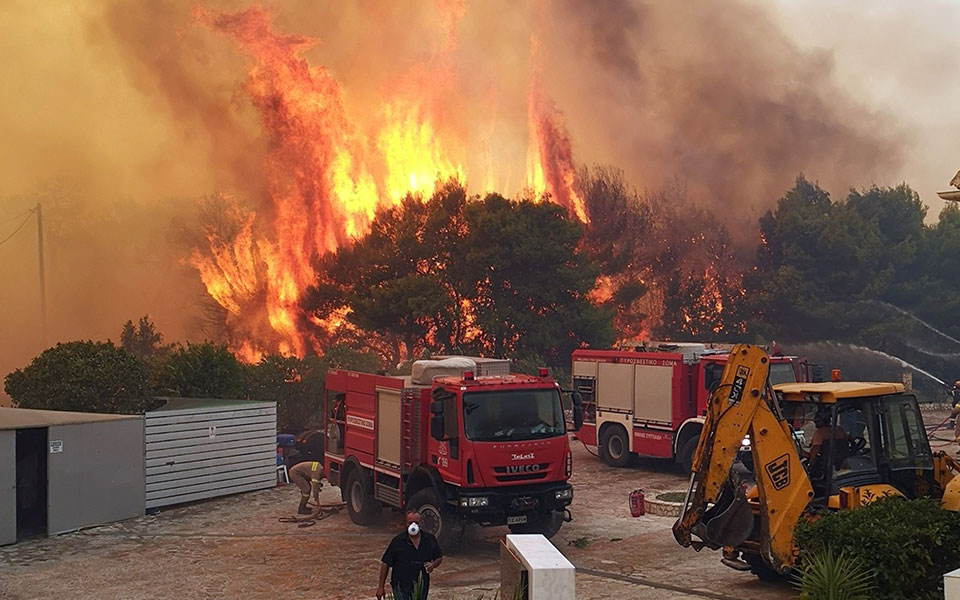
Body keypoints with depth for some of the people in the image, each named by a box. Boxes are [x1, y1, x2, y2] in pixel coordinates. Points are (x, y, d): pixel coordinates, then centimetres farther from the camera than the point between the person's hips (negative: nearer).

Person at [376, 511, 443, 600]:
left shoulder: (429, 539, 1)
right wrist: (381, 587, -4)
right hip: (401, 588, -4)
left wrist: (433, 565, -10)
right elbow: (385, 563, -3)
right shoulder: (398, 541, -8)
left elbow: (439, 557, 14)